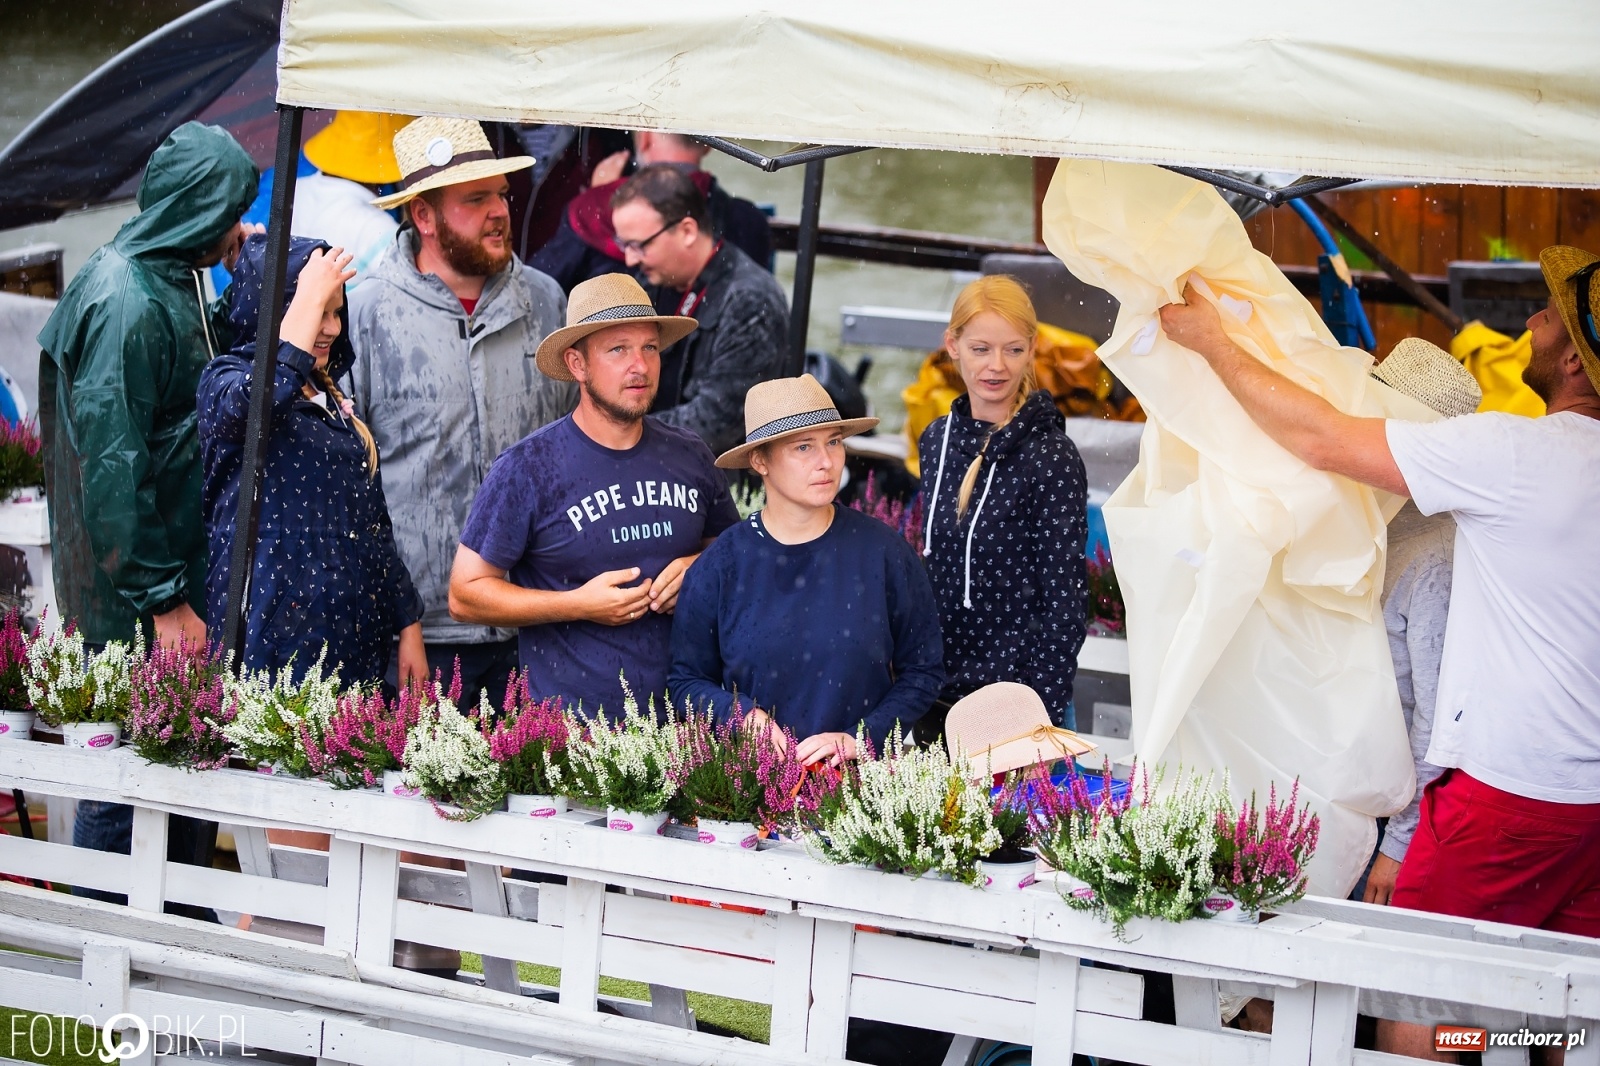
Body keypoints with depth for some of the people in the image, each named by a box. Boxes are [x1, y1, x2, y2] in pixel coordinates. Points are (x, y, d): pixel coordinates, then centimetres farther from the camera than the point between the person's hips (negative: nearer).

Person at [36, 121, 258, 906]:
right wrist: (159, 598, -21)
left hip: (186, 576, 10)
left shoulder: (177, 284, 12)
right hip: (137, 603, -10)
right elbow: (111, 466, -21)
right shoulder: (128, 302, -18)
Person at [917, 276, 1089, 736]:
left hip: (1016, 691, -6)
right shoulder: (936, 442, 6)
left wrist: (1042, 709, -16)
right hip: (938, 694, 6)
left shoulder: (1050, 456, -12)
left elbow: (1065, 600, -13)